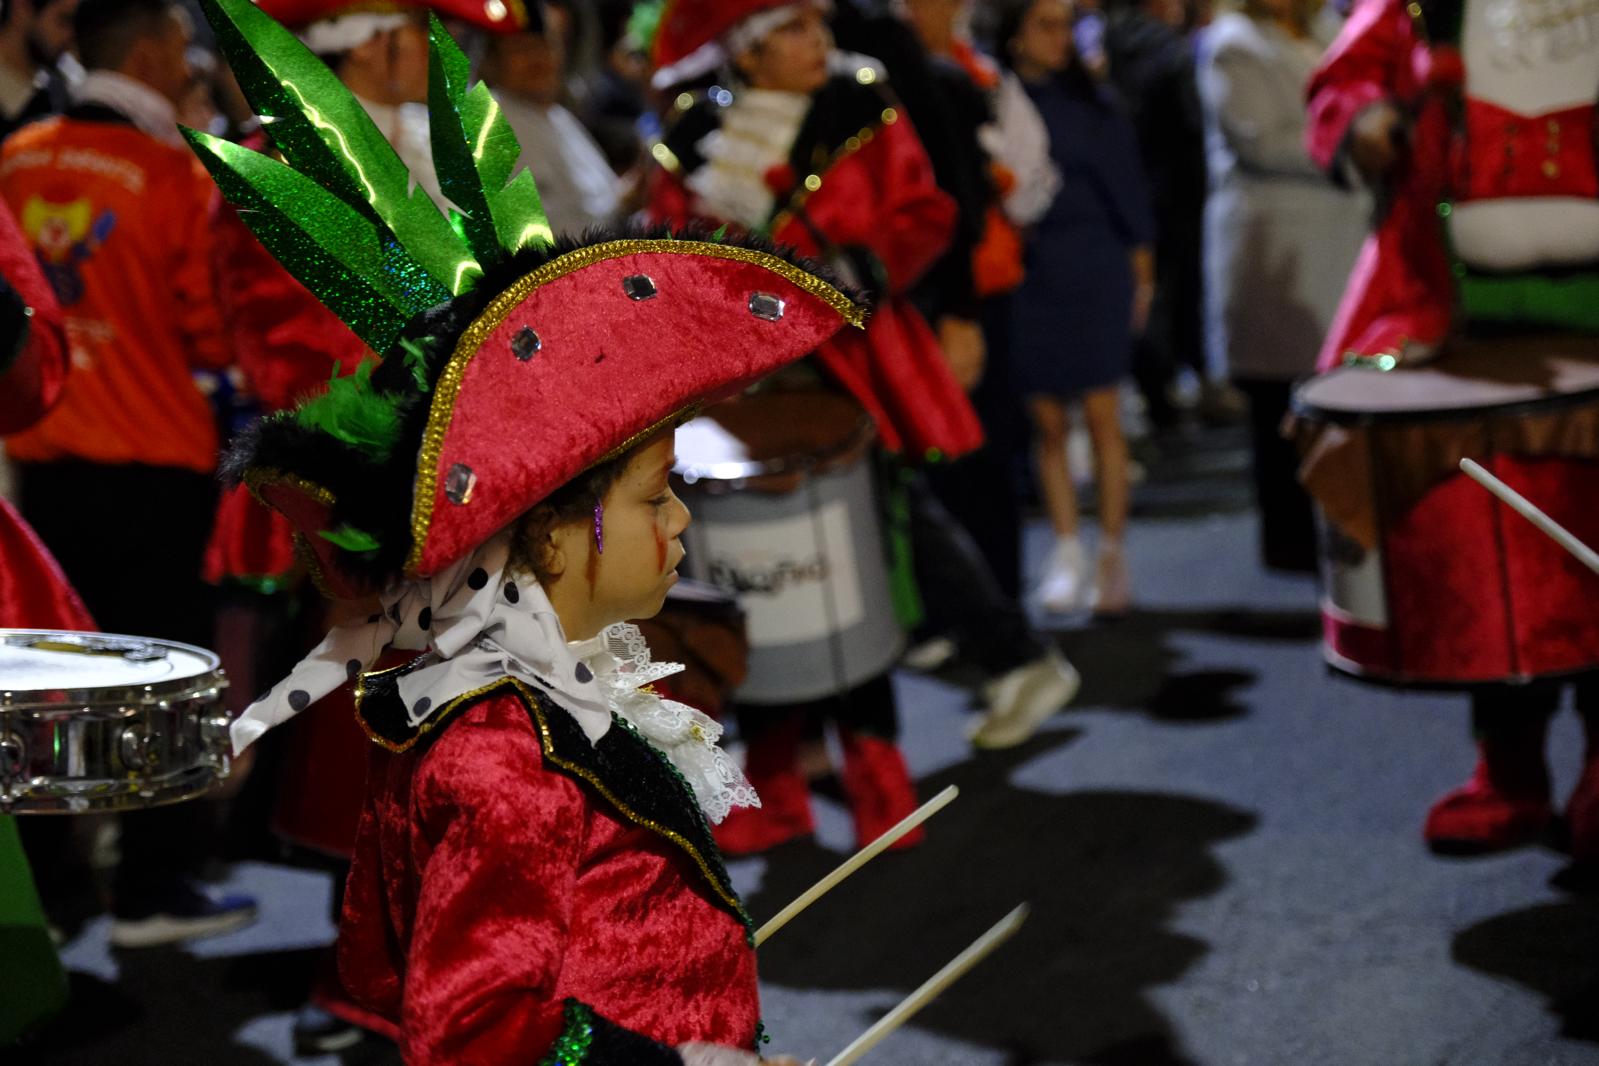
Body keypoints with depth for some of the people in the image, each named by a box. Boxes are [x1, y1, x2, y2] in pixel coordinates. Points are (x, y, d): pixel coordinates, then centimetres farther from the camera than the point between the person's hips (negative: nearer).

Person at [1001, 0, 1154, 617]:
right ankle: (1067, 551, 15)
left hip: (1094, 273, 0)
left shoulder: (1089, 101, 2)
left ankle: (1112, 557, 6)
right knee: (1046, 424, 4)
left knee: (1102, 418, 0)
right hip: (1024, 280, 0)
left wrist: (1141, 274, 6)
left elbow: (1125, 186, 6)